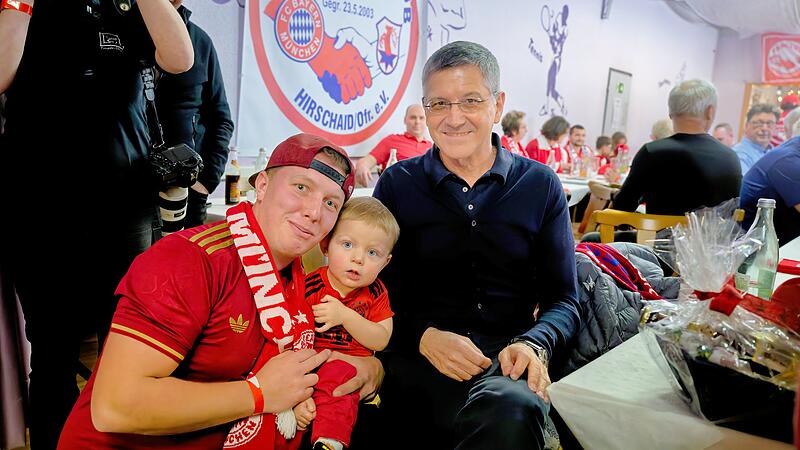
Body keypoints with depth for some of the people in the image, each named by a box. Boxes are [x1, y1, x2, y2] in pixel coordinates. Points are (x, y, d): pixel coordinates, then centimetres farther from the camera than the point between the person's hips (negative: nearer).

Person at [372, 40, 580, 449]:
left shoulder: (540, 185, 8)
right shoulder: (397, 183, 7)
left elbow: (563, 298, 9)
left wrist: (534, 344, -13)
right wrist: (424, 336, -14)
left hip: (509, 358, 1)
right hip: (418, 359, -1)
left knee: (514, 406, -34)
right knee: (508, 414, -32)